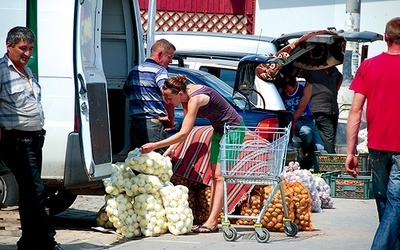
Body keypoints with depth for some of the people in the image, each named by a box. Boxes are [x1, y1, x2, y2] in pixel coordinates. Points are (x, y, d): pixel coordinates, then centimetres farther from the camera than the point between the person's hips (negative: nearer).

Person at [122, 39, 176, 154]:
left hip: (135, 122, 7)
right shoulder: (159, 71, -8)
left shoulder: (134, 71, 17)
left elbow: (125, 92, 32)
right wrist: (171, 120, -11)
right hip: (153, 123, -7)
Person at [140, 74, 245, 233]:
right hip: (219, 131, 10)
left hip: (233, 129, -10)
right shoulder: (186, 98, -3)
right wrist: (172, 147, -7)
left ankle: (212, 223, -15)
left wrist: (154, 146, -30)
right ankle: (212, 219, 6)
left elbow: (184, 134, -32)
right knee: (214, 175, 6)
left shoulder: (195, 99, -29)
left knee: (220, 176, -13)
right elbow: (185, 131, 5)